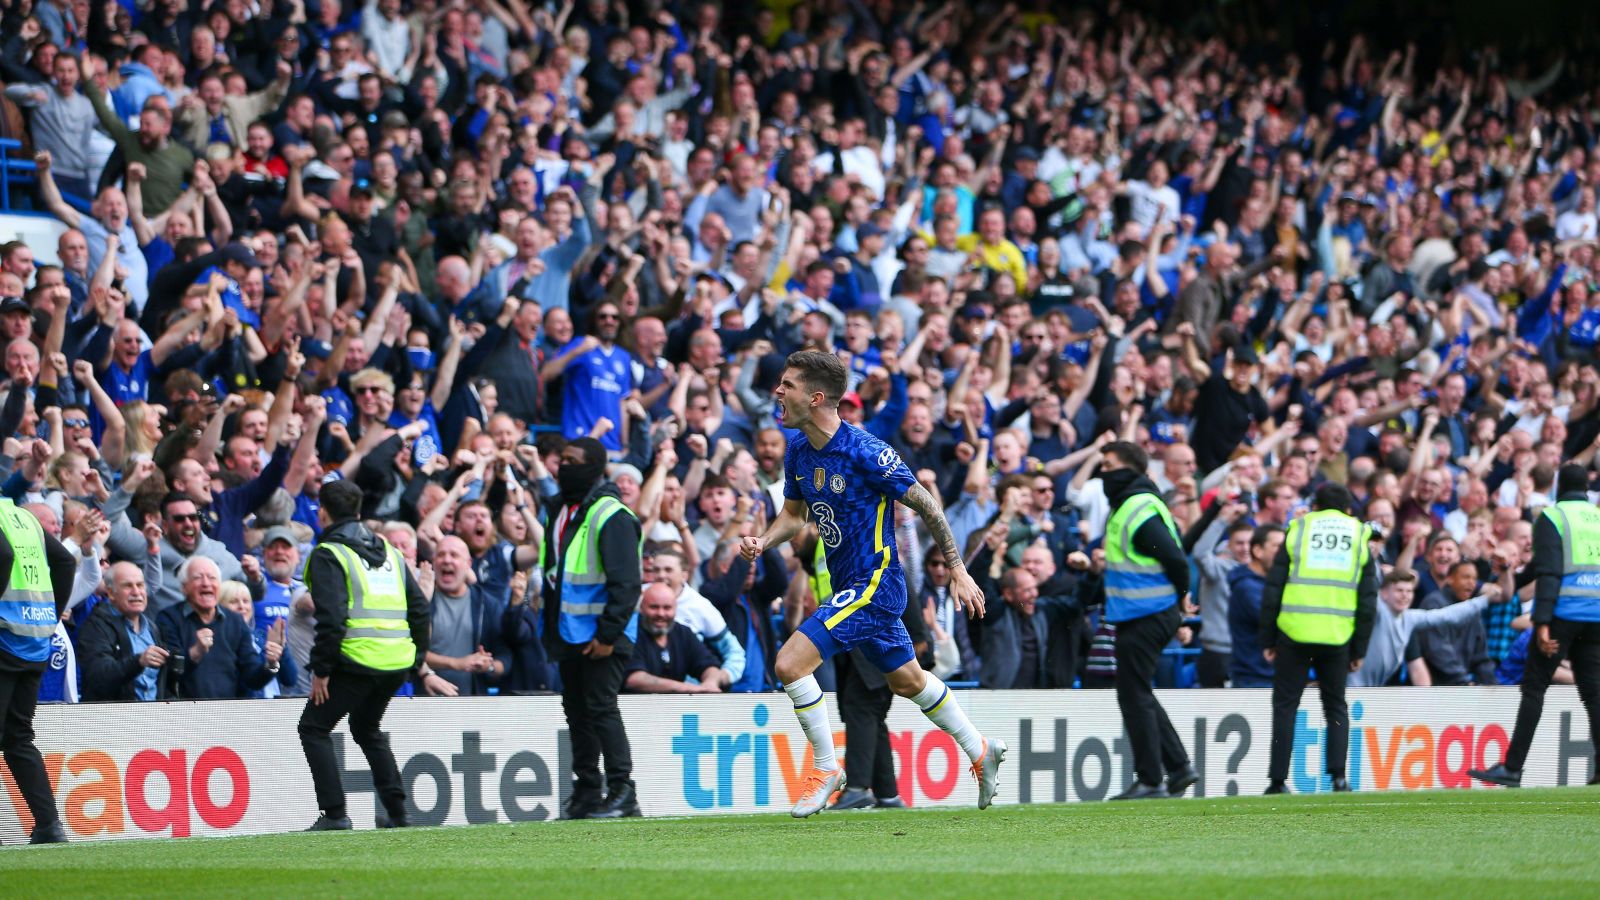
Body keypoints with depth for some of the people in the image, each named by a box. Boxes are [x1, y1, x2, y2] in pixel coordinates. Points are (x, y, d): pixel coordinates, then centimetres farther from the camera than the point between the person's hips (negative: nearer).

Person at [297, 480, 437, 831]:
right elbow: (420, 608, 18)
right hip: (398, 664, 7)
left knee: (313, 728, 5)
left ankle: (334, 813, -5)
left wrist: (321, 670, -9)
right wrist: (418, 660, 24)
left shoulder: (328, 554, -4)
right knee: (368, 729, 27)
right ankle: (395, 811, 19)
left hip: (357, 660, -7)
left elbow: (331, 618, -14)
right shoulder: (389, 551, 19)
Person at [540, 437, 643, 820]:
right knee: (577, 710, 10)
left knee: (601, 708, -11)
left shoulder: (611, 515, -13)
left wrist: (608, 634, -20)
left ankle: (622, 791, -9)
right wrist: (549, 628, 16)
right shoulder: (561, 509, 15)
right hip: (569, 631, 9)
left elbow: (626, 583, -17)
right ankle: (586, 790, 16)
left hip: (602, 634, -9)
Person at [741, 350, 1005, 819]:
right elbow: (793, 514, 15)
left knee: (790, 663, -17)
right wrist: (762, 541, -6)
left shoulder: (866, 452, -22)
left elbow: (926, 504, -13)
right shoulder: (797, 449, 1)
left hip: (873, 584, -9)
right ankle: (980, 752, 39)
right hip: (848, 584, 9)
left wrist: (958, 570, -10)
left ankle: (825, 768, -2)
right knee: (907, 681, 22)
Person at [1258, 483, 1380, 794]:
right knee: (1336, 706, 15)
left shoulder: (1297, 532, 7)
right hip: (1337, 637, 1)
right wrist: (1359, 650, 14)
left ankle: (1278, 779, 2)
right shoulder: (1359, 538, 10)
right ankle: (1338, 775, 2)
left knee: (1285, 706, 6)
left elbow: (1272, 591, 3)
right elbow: (1368, 600, 8)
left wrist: (1267, 640, 8)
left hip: (1294, 633, -1)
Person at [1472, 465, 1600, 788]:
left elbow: (1548, 574, -11)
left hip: (1563, 615, -5)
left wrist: (1542, 624, -15)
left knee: (1533, 687, -1)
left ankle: (1512, 768, -3)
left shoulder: (1552, 518, -2)